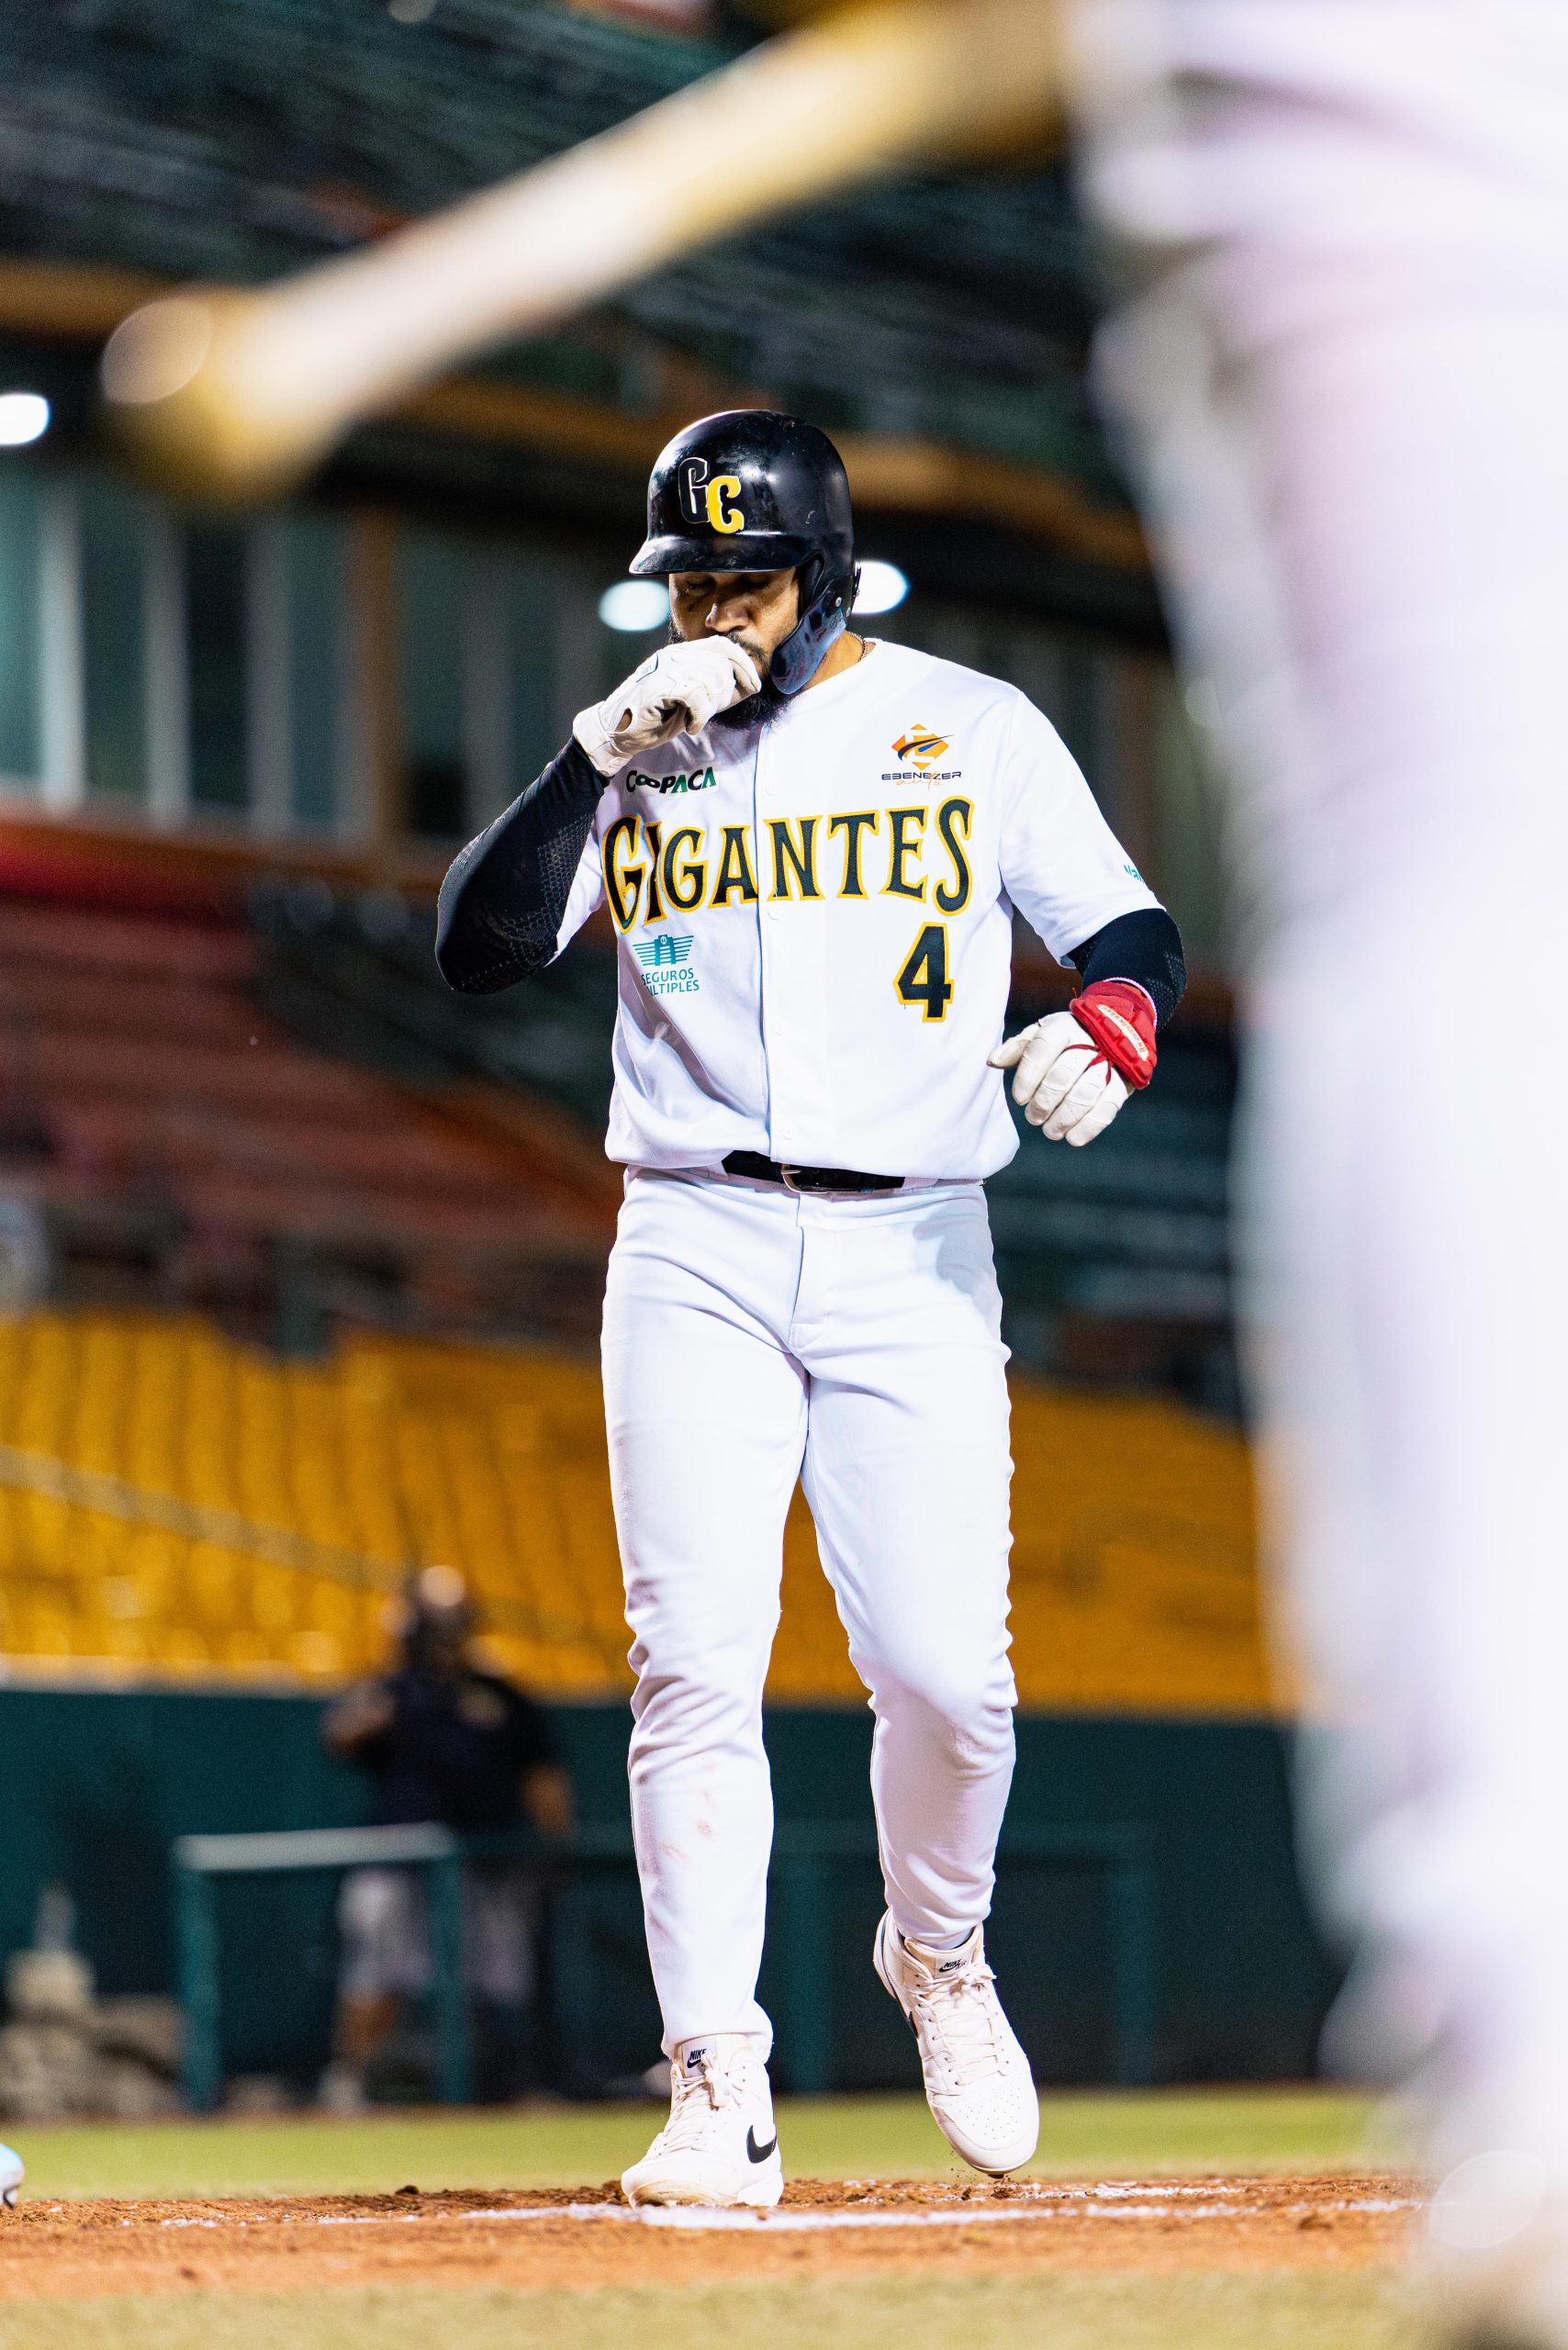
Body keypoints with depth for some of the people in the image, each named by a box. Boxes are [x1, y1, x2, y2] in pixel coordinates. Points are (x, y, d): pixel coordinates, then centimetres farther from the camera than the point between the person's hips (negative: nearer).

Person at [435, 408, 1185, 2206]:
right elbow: (477, 948, -2)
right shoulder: (635, 753, 9)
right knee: (697, 1662, -9)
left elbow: (1132, 929, 7)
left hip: (912, 1251, -1)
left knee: (942, 1671, -9)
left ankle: (937, 1961, 22)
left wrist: (1104, 1033, -16)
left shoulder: (971, 728, 6)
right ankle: (719, 2095, -7)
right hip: (695, 1251, 1)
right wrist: (604, 754, -13)